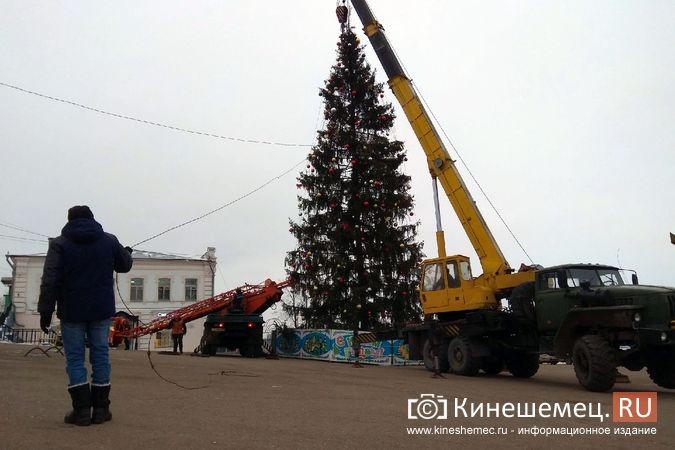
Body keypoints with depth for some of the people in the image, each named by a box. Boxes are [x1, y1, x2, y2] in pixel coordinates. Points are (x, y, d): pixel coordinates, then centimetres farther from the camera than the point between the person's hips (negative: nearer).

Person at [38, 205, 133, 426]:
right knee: (100, 354, 8)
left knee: (74, 358, 5)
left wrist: (45, 311, -6)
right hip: (102, 310, 2)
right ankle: (101, 408, 9)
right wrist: (127, 253, 40)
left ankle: (82, 409, 0)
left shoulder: (59, 244, -5)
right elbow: (124, 265, 17)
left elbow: (50, 281, -11)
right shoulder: (109, 240, 3)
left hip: (72, 311, -2)